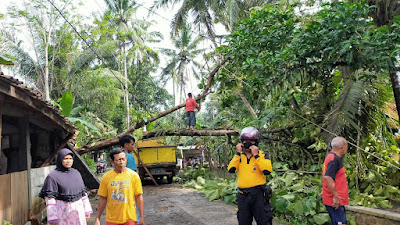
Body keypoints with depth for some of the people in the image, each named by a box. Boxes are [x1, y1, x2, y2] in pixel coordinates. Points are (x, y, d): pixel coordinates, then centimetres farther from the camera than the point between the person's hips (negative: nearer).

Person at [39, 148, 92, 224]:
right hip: (62, 212, -5)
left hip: (78, 211, 5)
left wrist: (87, 210, 8)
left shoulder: (76, 173, 6)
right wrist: (52, 218, -14)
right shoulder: (53, 176, -10)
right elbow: (50, 198, -11)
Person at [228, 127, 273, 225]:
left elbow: (267, 170, -16)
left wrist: (256, 155, -16)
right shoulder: (239, 156, 10)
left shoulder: (263, 155, 1)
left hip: (258, 194, -3)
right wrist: (238, 153, -10)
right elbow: (231, 169, -6)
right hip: (243, 195, 3)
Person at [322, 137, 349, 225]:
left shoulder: (331, 157, 16)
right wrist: (336, 196, -23)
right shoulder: (334, 159, -16)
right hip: (336, 201, -10)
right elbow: (327, 177, -27)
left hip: (337, 200, 10)